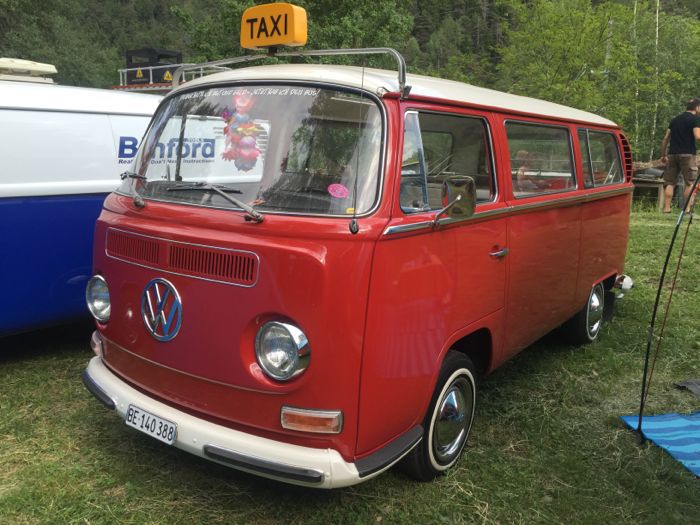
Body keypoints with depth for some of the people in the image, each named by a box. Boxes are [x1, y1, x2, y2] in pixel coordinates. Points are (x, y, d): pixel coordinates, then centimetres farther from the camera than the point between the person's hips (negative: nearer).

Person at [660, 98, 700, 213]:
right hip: (687, 154, -5)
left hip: (672, 154, 5)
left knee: (670, 182, 7)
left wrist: (663, 155, 20)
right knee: (689, 182, 0)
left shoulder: (675, 119, 17)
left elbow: (665, 138, 15)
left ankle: (666, 208, 3)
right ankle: (687, 209, -4)